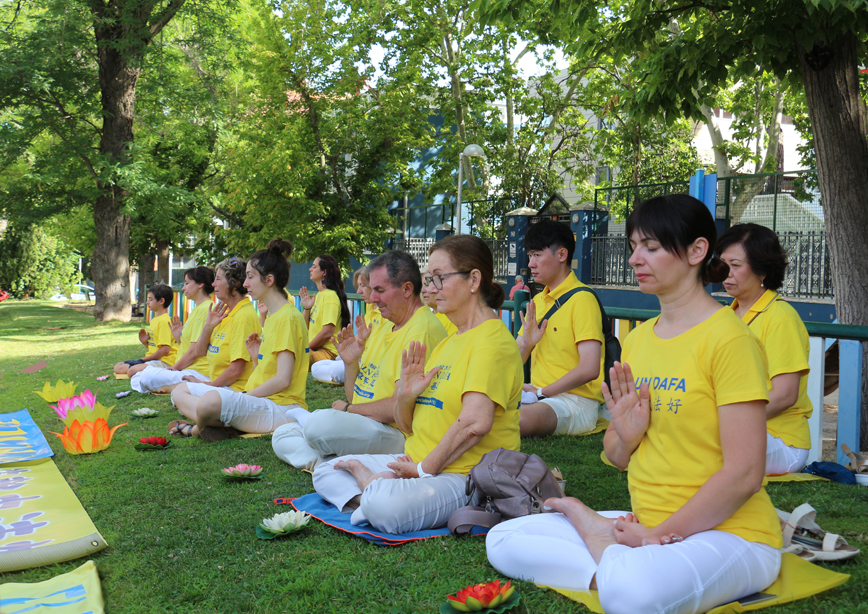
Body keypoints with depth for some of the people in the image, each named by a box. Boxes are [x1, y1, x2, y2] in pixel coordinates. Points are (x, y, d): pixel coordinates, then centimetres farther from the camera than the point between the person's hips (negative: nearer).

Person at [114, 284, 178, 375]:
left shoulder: (164, 321, -13)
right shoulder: (154, 320, 18)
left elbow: (165, 349, -21)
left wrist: (144, 359, -14)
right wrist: (144, 342, 1)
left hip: (164, 361, -10)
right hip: (152, 360, 10)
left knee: (133, 371, -33)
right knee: (118, 367, 6)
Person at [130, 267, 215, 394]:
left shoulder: (205, 309, -12)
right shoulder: (196, 310, 21)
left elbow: (195, 351, -16)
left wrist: (174, 368, -6)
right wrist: (178, 337, 7)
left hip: (197, 373, -11)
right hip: (188, 370, 11)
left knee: (148, 377, -29)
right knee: (136, 378, 4)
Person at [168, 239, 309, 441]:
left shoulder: (288, 317, -12)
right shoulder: (272, 317, 20)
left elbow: (283, 379, -19)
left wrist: (244, 396, -12)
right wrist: (255, 358, 4)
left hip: (281, 407, -11)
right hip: (259, 399, 11)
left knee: (212, 401, -37)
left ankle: (196, 428, -4)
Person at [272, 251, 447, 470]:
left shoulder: (423, 331, -15)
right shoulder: (383, 327, 16)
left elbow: (401, 407, -22)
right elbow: (354, 397, 19)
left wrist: (348, 409, -7)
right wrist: (351, 363, -2)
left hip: (399, 434, -10)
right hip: (361, 427, 10)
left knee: (320, 422, -32)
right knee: (282, 435, 3)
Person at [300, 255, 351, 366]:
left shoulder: (330, 296, -11)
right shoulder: (319, 295, 19)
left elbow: (327, 332, -18)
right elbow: (306, 328, 21)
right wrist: (307, 308, 5)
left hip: (328, 352, -9)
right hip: (315, 350, 9)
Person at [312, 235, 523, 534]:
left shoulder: (493, 339, -12)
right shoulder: (447, 343, 18)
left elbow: (475, 423, -26)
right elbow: (408, 425, 17)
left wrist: (425, 469, -16)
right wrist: (405, 395, -5)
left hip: (465, 475, -10)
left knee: (384, 507, -38)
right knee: (326, 472, 8)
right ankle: (378, 488, -15)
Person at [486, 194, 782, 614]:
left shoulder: (729, 339, -13)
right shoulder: (638, 338, 11)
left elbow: (744, 473, -18)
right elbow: (617, 456, 15)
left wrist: (659, 534, -14)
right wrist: (625, 437, -8)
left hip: (729, 533, -7)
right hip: (645, 527, 8)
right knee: (503, 540, -2)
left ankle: (600, 539, -10)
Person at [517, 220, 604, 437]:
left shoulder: (582, 299, -9)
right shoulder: (538, 301, 19)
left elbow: (589, 369, -18)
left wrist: (541, 392, -11)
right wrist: (526, 344, -4)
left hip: (576, 401, -7)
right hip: (540, 395, 7)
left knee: (519, 418, -39)